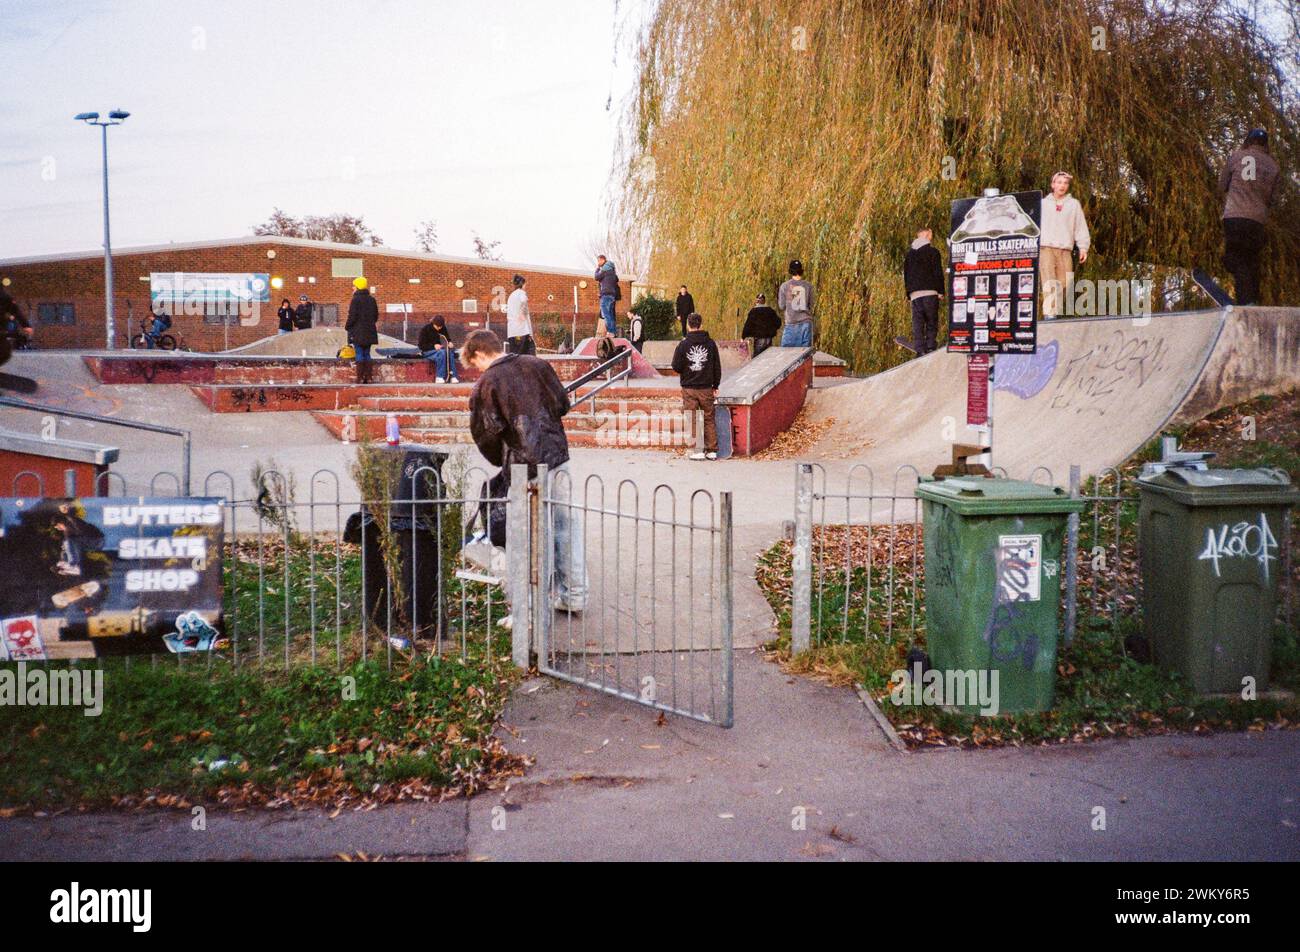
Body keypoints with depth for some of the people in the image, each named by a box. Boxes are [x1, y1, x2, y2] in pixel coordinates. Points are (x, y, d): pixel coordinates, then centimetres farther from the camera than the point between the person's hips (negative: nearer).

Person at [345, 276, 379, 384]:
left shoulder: (355, 299, -12)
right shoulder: (372, 299, 7)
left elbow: (352, 316, -14)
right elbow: (376, 316, 12)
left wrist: (347, 327, 0)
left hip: (358, 332, -5)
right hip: (369, 332, 5)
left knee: (359, 354, -2)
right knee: (367, 354, 12)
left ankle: (360, 377, -5)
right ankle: (369, 377, 10)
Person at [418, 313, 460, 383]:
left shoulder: (443, 328, 4)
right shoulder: (425, 329, -9)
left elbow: (448, 338, 18)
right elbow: (421, 345, -10)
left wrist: (449, 343, -7)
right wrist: (434, 346, -23)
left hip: (439, 348, 5)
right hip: (428, 351, -5)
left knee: (450, 352, -29)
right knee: (442, 353, -35)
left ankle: (453, 376, -34)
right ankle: (439, 377, -34)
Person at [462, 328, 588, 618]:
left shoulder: (485, 384, -5)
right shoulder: (536, 364, 7)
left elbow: (485, 432, -7)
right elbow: (562, 403, 9)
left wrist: (500, 461, 10)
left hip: (524, 466, -4)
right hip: (557, 455, 4)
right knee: (567, 526, 13)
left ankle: (523, 611, 4)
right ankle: (574, 595, 21)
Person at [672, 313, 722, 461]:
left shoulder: (683, 344, -8)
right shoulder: (710, 343, -1)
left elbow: (676, 367, -7)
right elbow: (717, 367, 3)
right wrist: (715, 386, 12)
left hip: (689, 389, -2)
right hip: (706, 388, 2)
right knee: (709, 419, 10)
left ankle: (697, 450, 1)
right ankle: (712, 450, 10)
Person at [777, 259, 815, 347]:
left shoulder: (784, 286, -2)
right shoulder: (808, 286, 2)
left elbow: (782, 306, 2)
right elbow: (811, 305, 7)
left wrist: (777, 296, 19)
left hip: (791, 323, -2)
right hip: (806, 322, 2)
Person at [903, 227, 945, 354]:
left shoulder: (909, 253, 15)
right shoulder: (933, 251, 0)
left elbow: (905, 274, 17)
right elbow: (938, 272, -5)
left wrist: (908, 293, 18)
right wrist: (941, 291, -3)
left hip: (914, 293, 4)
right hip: (930, 291, -4)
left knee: (917, 322, 2)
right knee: (932, 321, 0)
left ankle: (920, 349, -6)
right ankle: (930, 346, -9)